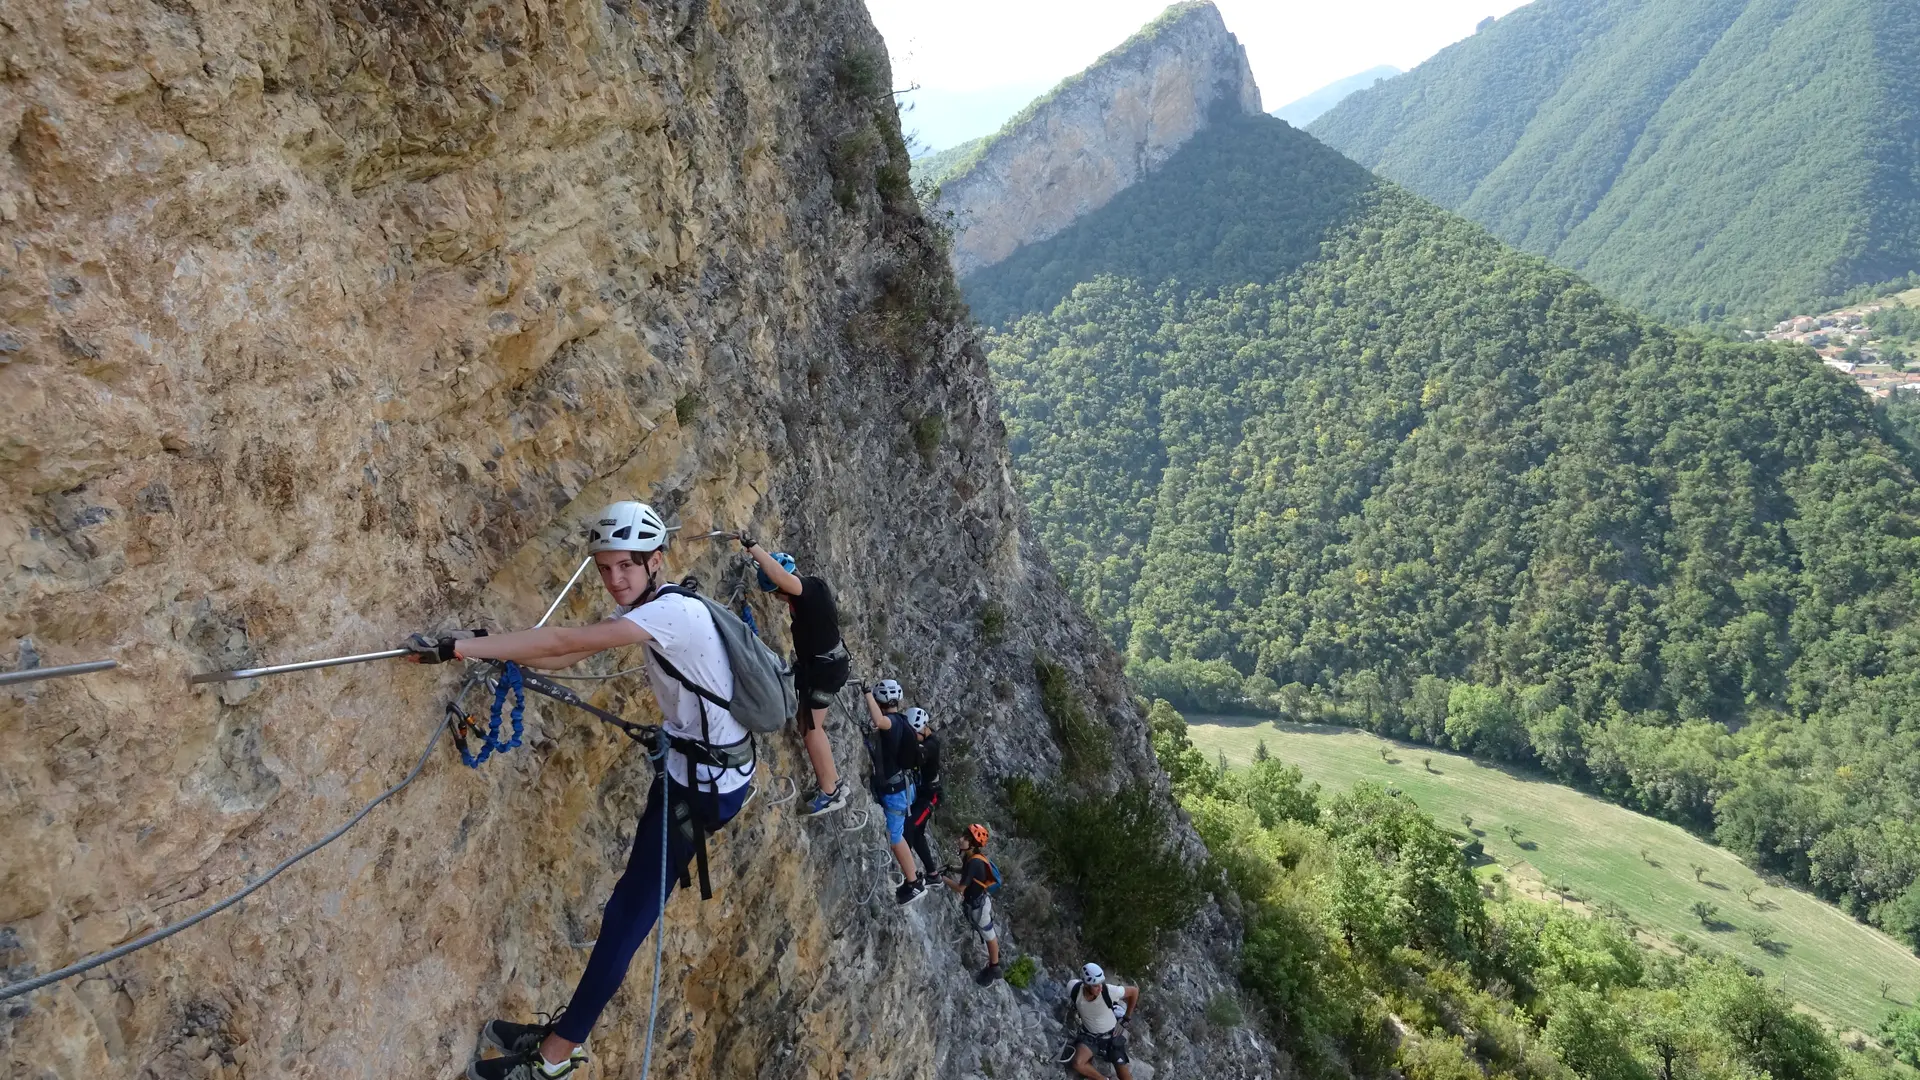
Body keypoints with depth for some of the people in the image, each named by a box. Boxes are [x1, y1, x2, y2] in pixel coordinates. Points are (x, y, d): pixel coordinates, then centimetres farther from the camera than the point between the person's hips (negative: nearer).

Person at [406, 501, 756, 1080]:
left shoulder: (675, 611, -25)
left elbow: (567, 641, -33)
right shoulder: (640, 607, 5)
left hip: (707, 782, -10)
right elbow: (568, 656, 1)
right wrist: (486, 644, -11)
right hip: (686, 760, 10)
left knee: (629, 912, -6)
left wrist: (459, 648, -34)